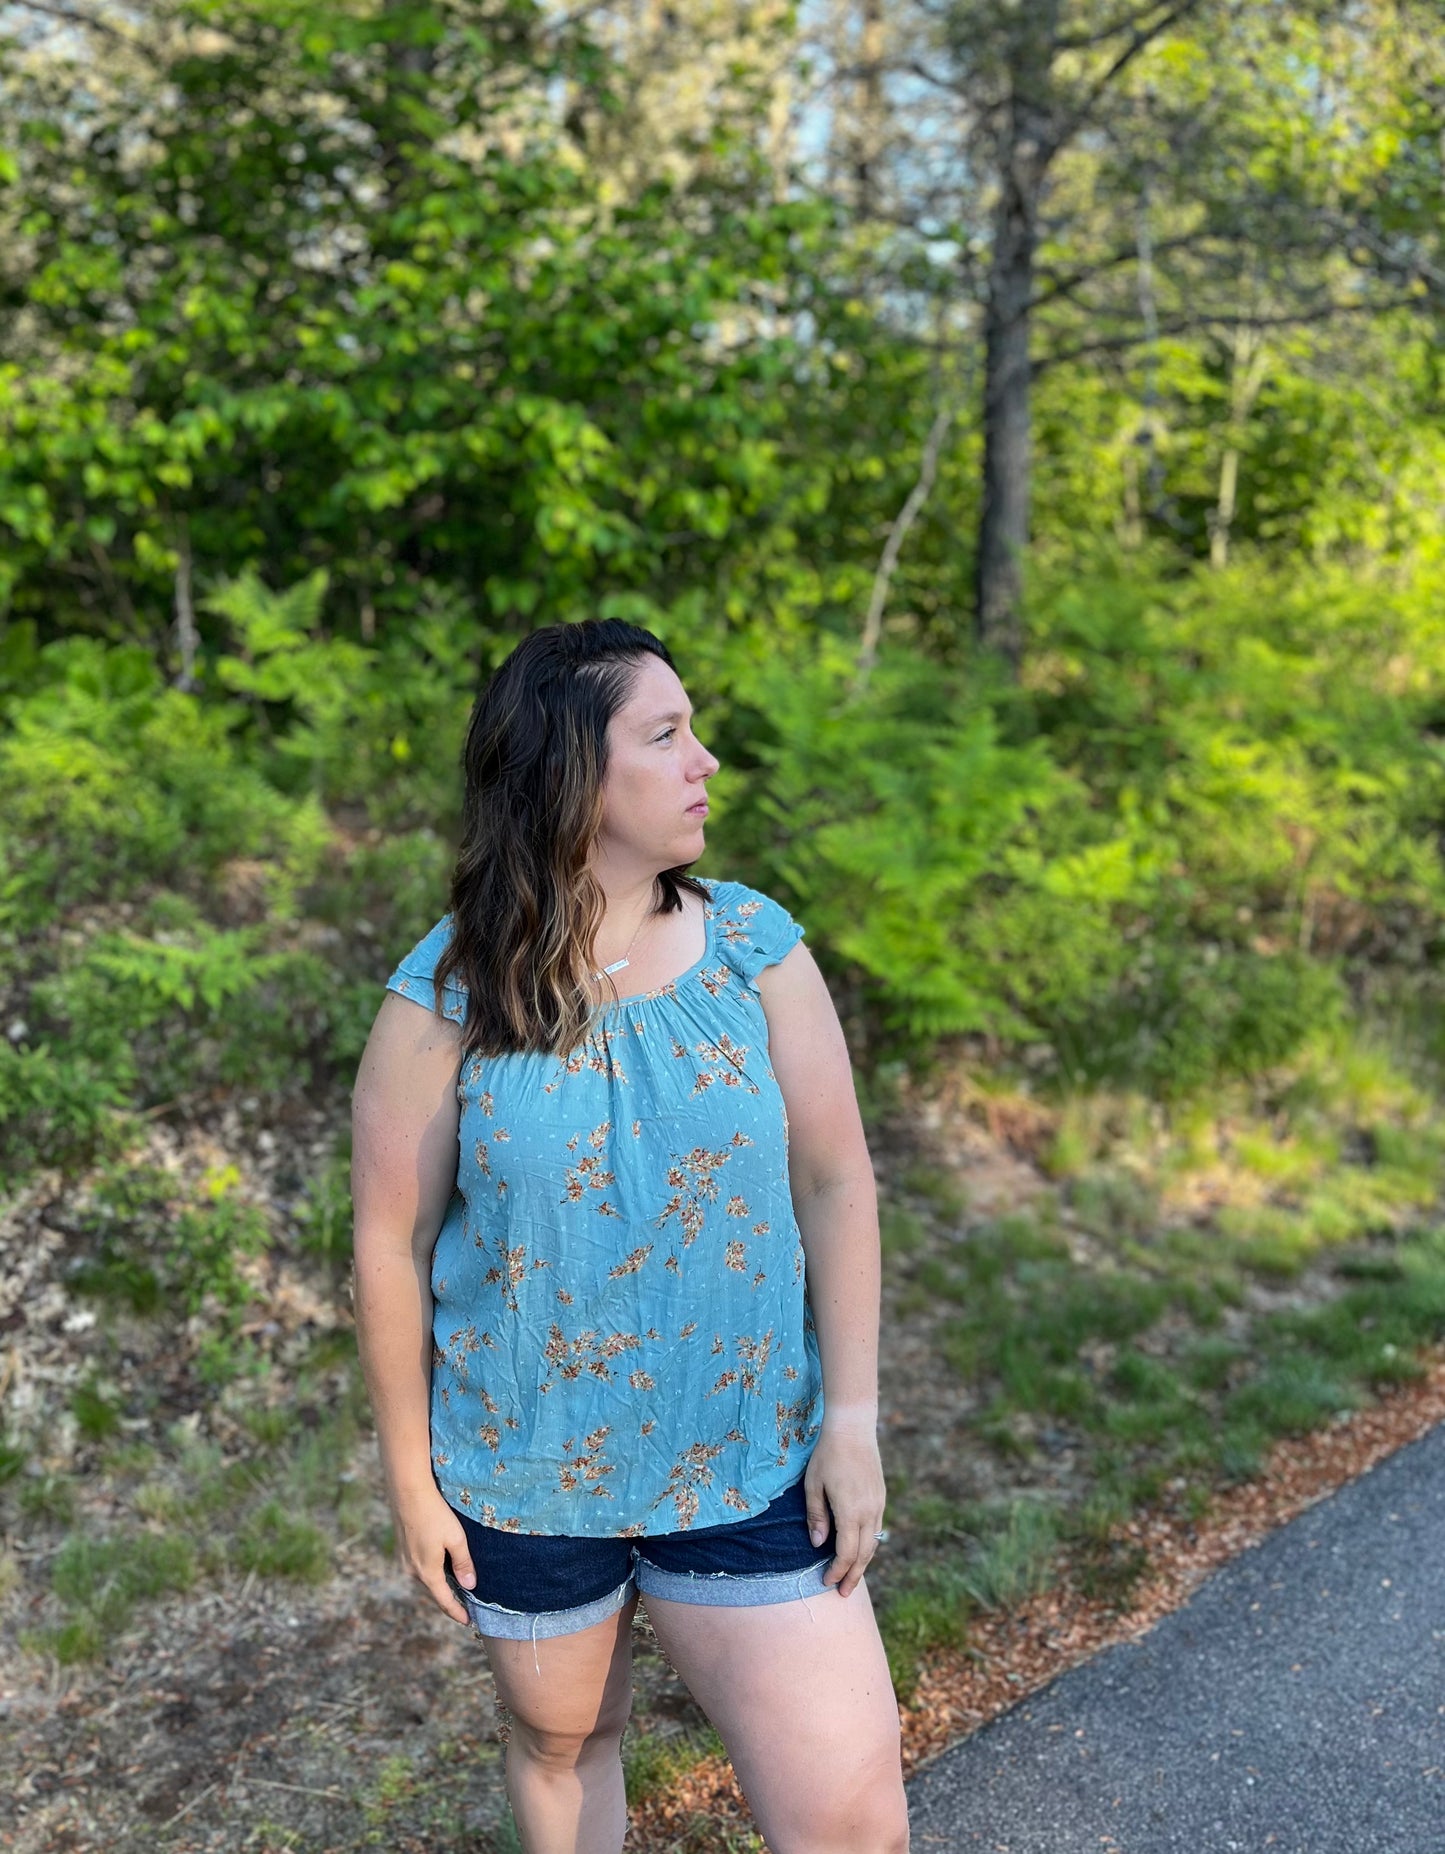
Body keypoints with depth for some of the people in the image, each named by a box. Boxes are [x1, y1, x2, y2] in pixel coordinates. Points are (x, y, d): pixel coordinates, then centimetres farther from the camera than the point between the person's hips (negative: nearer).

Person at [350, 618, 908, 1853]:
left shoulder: (758, 950, -9)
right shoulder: (449, 997, -14)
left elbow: (835, 1182, -4)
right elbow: (393, 1243, -7)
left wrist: (854, 1418, -6)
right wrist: (412, 1477, -1)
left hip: (749, 1462, 1)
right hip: (528, 1477, 0)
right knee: (563, 1738, 24)